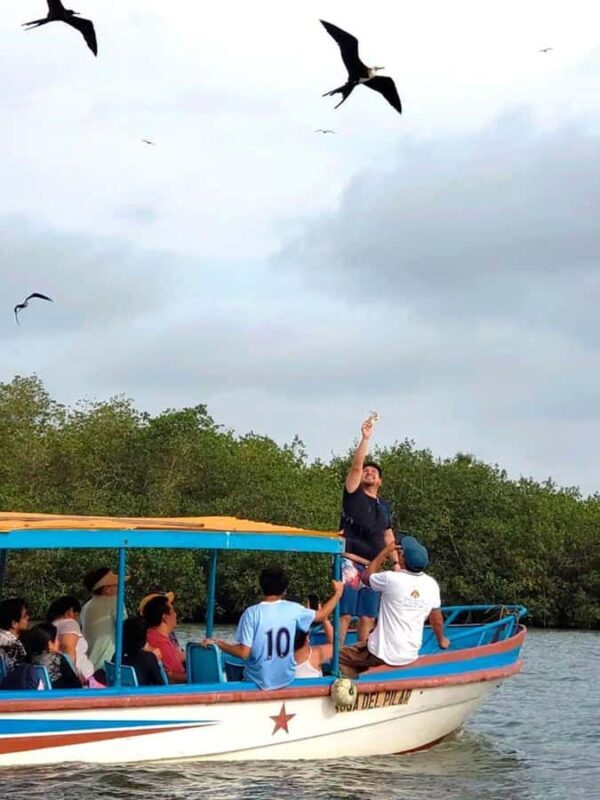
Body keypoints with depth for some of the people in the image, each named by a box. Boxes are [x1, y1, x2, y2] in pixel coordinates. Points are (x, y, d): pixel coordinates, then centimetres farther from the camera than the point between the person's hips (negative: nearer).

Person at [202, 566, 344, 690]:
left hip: (258, 682, -3)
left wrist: (217, 643, -4)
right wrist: (337, 593, 24)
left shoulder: (252, 613, -16)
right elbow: (322, 615, 10)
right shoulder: (293, 609, -7)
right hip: (286, 680, 3)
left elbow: (244, 653, -18)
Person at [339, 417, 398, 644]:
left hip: (373, 566, 6)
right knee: (344, 613, -12)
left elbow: (388, 536, 23)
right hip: (351, 563, -6)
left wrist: (396, 562, 14)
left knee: (368, 616, 7)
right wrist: (365, 438, -16)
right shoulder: (353, 495, 2)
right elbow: (355, 466, -10)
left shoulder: (383, 507, 18)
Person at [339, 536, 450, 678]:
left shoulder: (391, 579, -18)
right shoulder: (431, 584, -4)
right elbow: (437, 620, 9)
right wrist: (441, 640, 28)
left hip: (384, 653, -6)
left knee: (340, 657, 7)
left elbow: (366, 576, 4)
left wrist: (385, 552, 11)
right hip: (410, 655, 6)